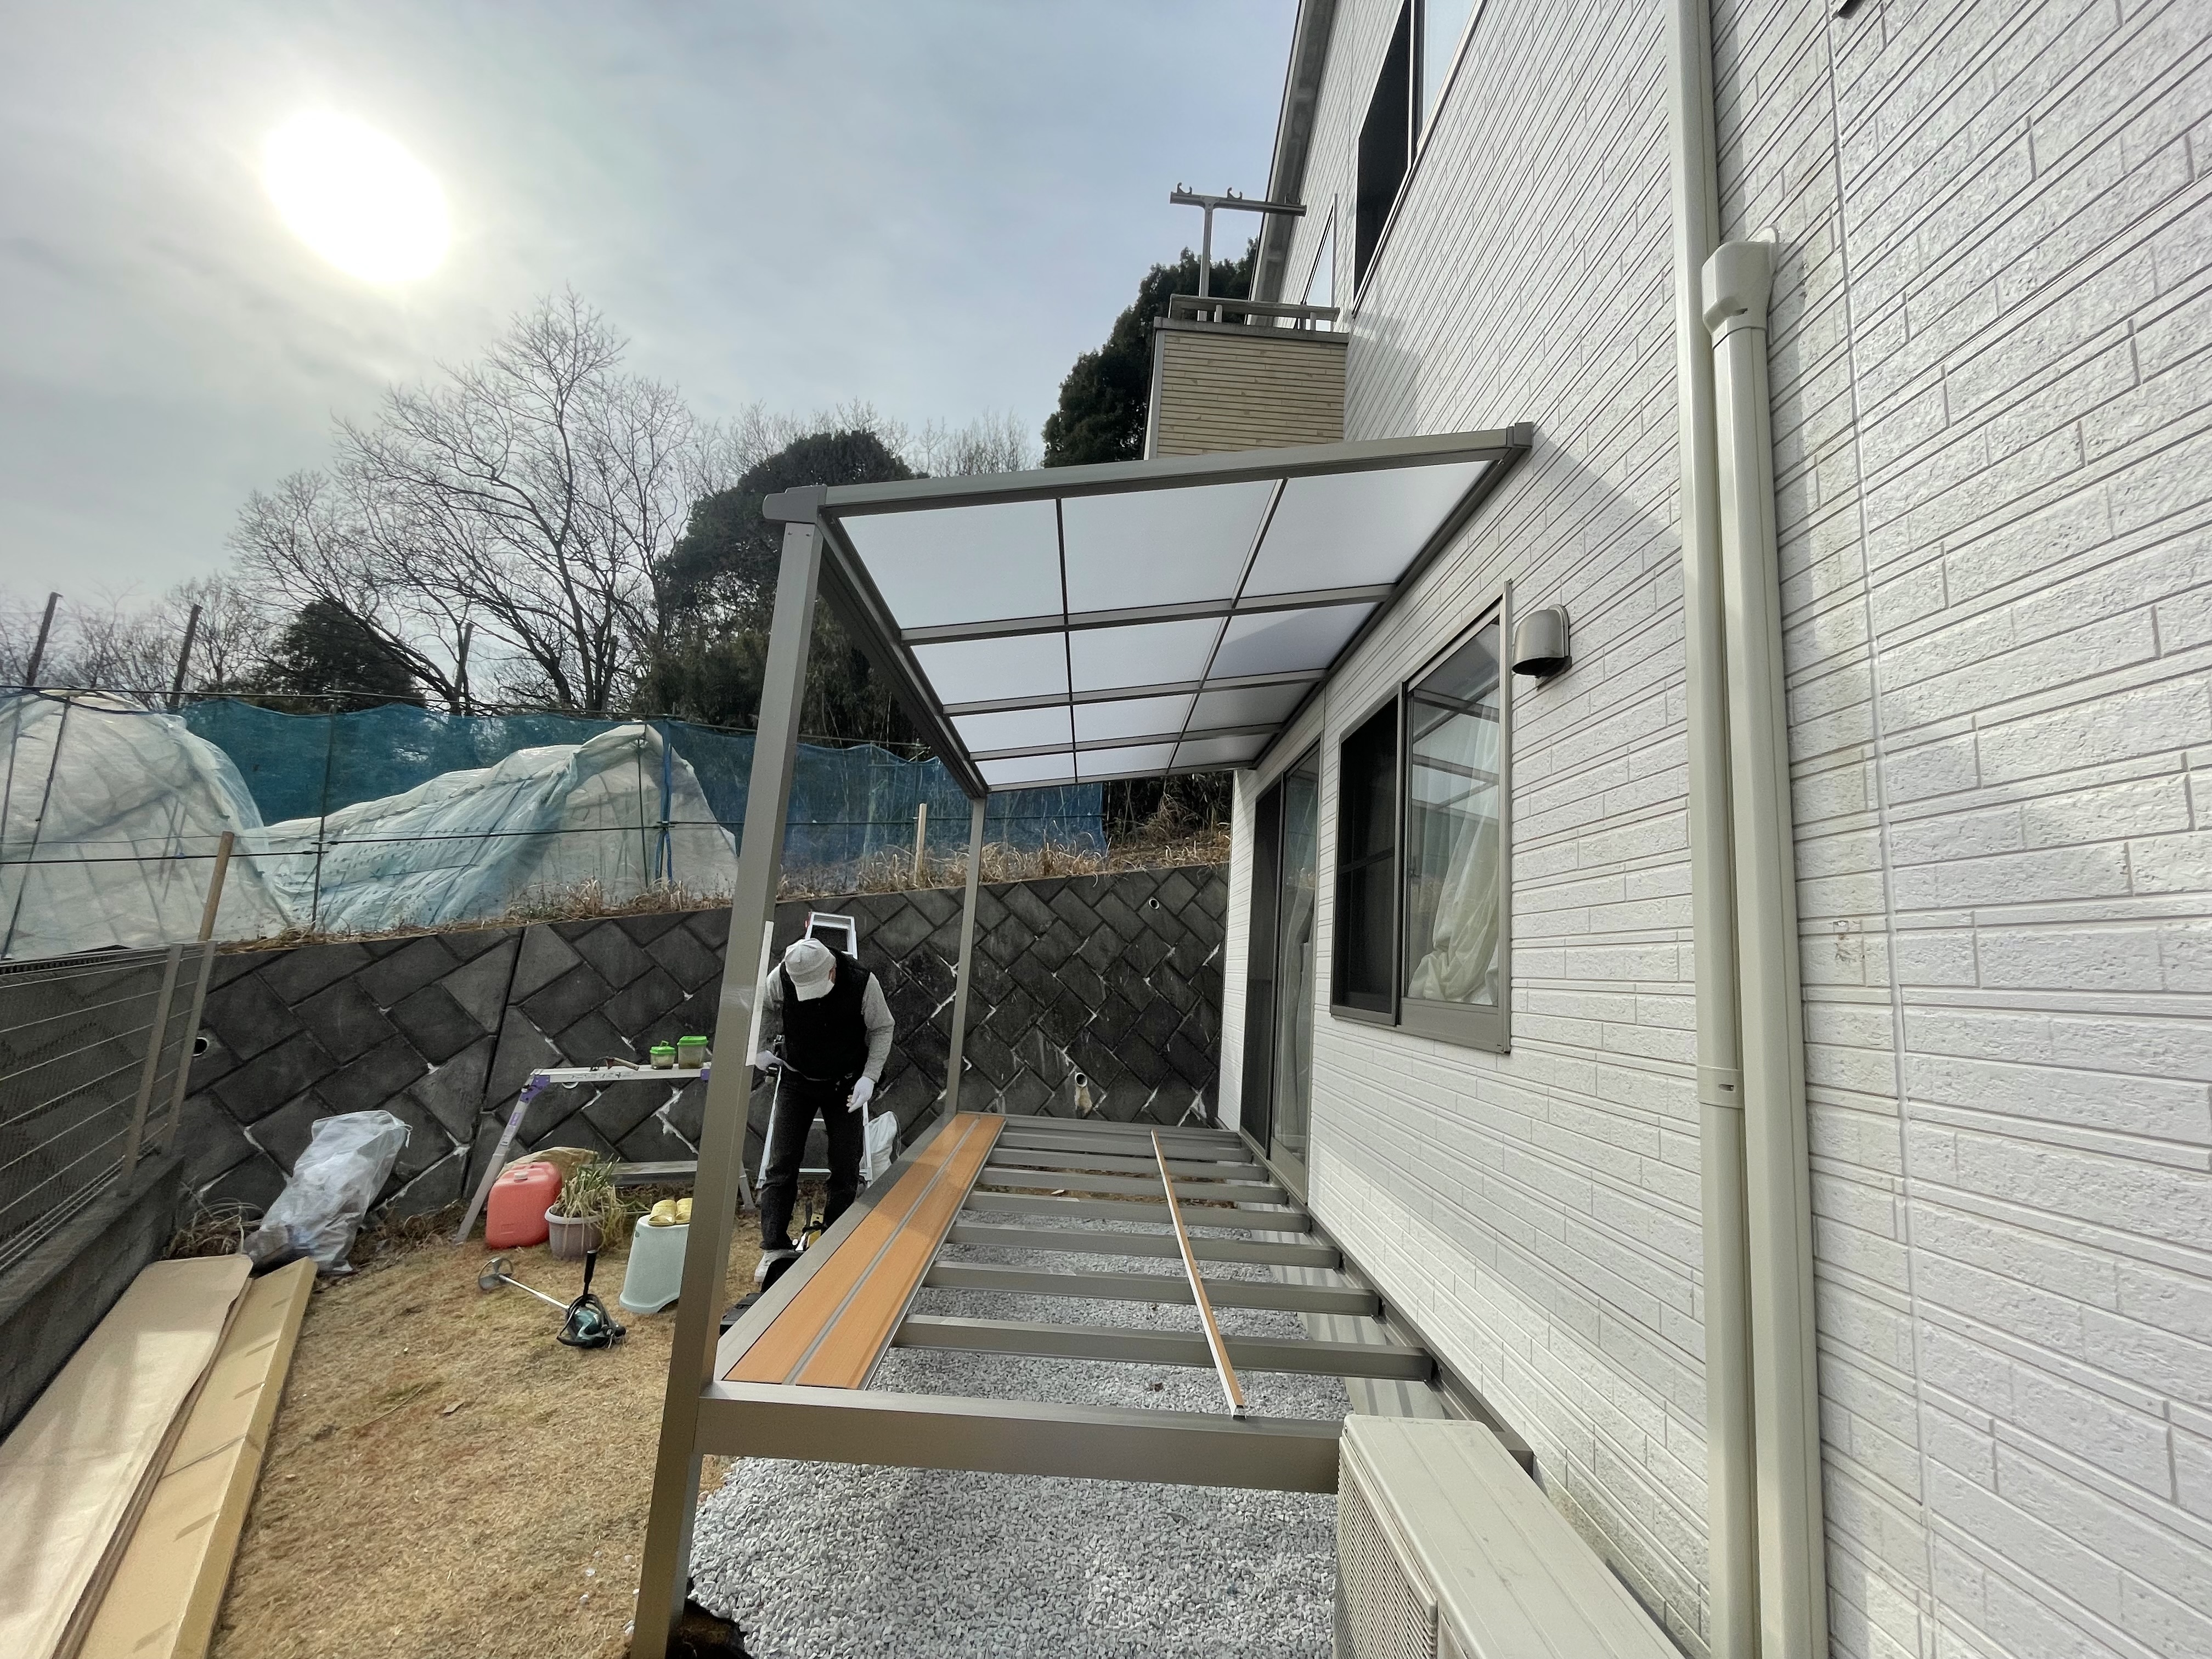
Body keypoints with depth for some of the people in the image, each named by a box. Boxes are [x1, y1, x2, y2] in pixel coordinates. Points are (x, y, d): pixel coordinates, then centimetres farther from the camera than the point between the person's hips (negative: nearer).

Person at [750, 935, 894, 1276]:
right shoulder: (782, 978, -20)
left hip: (846, 1086, -1)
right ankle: (775, 1249, 7)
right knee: (781, 1166, -2)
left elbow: (882, 1029, -10)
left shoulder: (862, 982, -25)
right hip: (796, 1082, 1)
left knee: (846, 1171, 1)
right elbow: (759, 1007, 4)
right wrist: (756, 1049, 1)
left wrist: (869, 1077, -18)